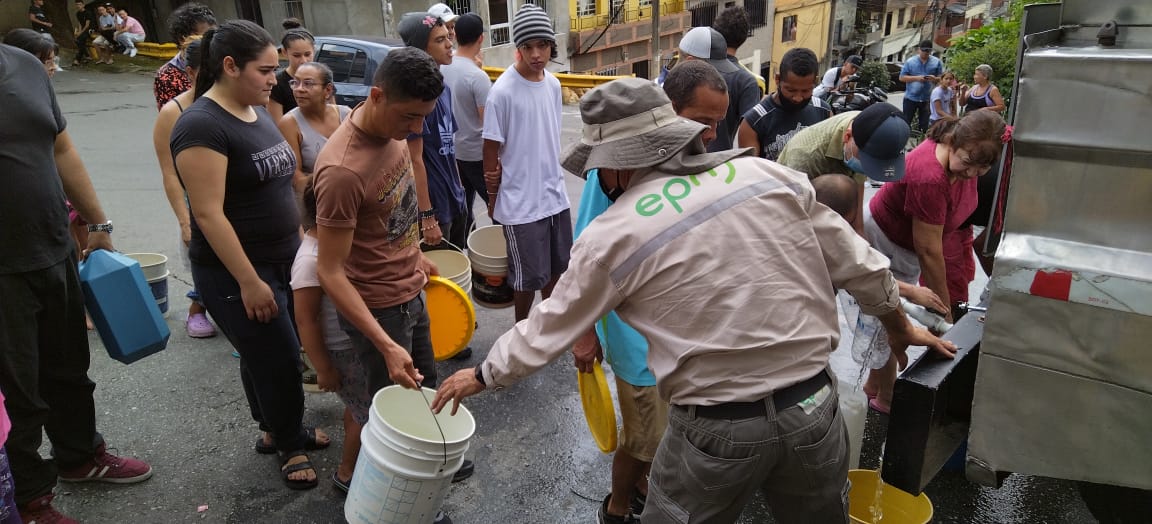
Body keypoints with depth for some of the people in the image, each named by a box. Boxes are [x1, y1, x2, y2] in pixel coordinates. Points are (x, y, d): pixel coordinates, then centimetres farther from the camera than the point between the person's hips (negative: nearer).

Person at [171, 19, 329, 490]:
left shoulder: (258, 112, 7)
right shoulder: (202, 125, -19)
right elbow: (208, 213, -22)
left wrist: (301, 240, 16)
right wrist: (249, 281, -22)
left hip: (284, 258, 8)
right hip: (235, 272, -8)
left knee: (265, 355, 20)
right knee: (279, 359, 2)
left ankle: (275, 430, 37)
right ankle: (290, 444, 23)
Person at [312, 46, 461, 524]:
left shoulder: (392, 130, -6)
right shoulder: (342, 170, -31)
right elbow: (329, 272, -26)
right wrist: (386, 346, -29)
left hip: (410, 292, 8)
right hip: (378, 307, -8)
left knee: (426, 386, 25)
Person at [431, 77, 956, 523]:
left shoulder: (613, 234, -11)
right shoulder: (771, 175, -2)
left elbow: (547, 329, 0)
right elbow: (857, 264, 6)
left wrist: (482, 376, 17)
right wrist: (900, 326, 25)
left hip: (718, 430, -4)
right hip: (814, 407, 4)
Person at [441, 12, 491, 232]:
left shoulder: (441, 68, -2)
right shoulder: (478, 76, -23)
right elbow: (488, 123, -21)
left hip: (452, 150, 7)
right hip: (476, 154, -7)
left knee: (461, 207, 17)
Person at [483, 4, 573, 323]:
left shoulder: (553, 84, 3)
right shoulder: (503, 91, -18)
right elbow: (491, 148, -10)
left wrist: (552, 178, 14)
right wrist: (493, 197, -4)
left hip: (555, 193, 7)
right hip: (520, 201, -6)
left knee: (558, 266, 19)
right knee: (529, 275, 6)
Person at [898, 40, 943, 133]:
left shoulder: (937, 62, 4)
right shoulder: (910, 61, -1)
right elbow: (902, 77, -2)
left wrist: (935, 79, -17)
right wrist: (916, 78, -17)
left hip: (927, 99, 2)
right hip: (911, 97, -2)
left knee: (924, 125, 7)